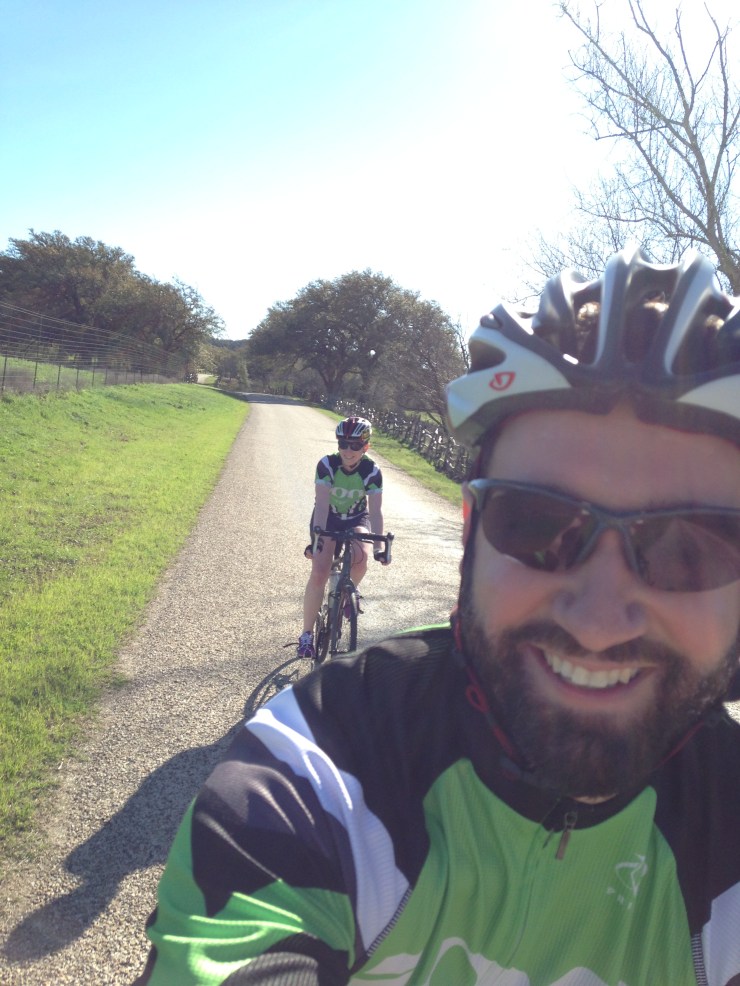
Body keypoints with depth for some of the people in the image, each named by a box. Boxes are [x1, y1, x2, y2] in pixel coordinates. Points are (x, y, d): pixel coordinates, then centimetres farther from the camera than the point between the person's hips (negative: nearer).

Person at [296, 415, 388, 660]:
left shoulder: (372, 471, -21)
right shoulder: (327, 464, -23)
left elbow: (375, 510, -24)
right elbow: (322, 503, -29)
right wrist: (317, 536, -40)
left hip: (357, 520, 1)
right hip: (328, 519, 0)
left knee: (361, 556, -32)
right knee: (318, 575, -17)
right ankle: (307, 634, -3)